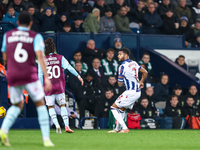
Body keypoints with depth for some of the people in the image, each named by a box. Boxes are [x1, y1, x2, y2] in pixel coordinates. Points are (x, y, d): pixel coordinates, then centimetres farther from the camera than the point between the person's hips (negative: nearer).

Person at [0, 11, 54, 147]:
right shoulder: (35, 37, 2)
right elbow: (40, 56, -11)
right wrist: (46, 77, -15)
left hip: (12, 76, 3)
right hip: (30, 75, -3)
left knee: (17, 105, 19)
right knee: (40, 104, 10)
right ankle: (46, 138, 1)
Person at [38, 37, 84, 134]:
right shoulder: (60, 58, 1)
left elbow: (40, 75, 1)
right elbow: (69, 67, -7)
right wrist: (78, 76, -3)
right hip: (60, 86, 1)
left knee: (50, 107, 8)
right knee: (62, 105, 9)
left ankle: (57, 125, -10)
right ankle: (66, 126, -2)